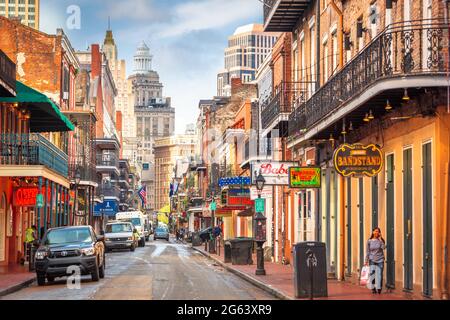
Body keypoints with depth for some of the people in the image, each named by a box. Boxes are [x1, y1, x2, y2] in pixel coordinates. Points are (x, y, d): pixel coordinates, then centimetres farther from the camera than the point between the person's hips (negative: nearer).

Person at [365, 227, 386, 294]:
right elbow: (367, 252, 6)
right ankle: (373, 288, 4)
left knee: (379, 274, -5)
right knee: (372, 274, -4)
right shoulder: (369, 241, 4)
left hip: (380, 260, -1)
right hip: (372, 260, 1)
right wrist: (366, 261, 1)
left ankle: (379, 288, -1)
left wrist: (380, 238, -14)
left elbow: (383, 247, -17)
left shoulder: (381, 240, 2)